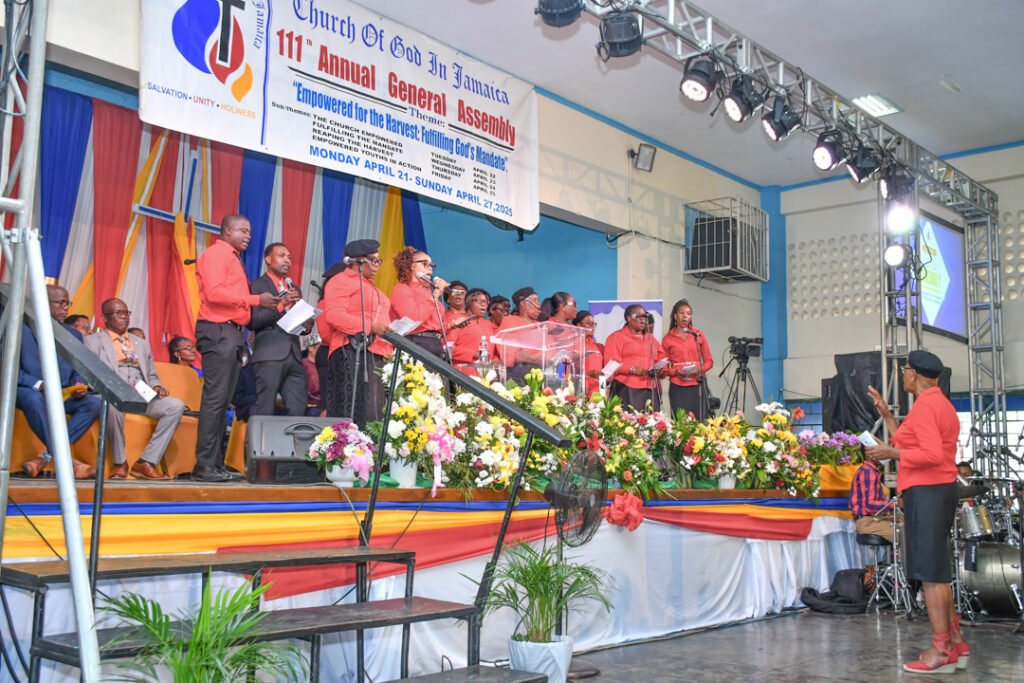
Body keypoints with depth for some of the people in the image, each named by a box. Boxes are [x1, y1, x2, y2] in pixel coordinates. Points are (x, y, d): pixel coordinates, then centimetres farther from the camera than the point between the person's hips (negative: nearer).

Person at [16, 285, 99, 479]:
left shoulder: (74, 335, 15)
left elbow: (78, 372, 14)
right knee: (34, 399, -40)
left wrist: (79, 385, -10)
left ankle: (46, 457, -25)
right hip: (28, 391, -4)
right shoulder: (21, 329, 0)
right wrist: (38, 384, -24)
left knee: (93, 403, -24)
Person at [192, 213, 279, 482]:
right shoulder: (216, 253, -4)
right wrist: (255, 300, -16)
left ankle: (216, 464, 11)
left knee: (222, 401, 8)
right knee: (215, 399, -11)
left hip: (232, 332, 10)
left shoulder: (233, 258, 25)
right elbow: (215, 293, -17)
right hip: (217, 331, -10)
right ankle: (205, 465, -10)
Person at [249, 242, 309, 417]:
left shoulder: (295, 289, 23)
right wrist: (280, 305, -15)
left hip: (294, 356, 6)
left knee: (298, 410, 1)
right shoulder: (257, 285, 1)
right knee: (264, 412, -4)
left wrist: (306, 326, 4)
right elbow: (251, 321, -10)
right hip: (269, 356, -6)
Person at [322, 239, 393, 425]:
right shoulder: (341, 281, 0)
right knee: (357, 409, -14)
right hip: (354, 351, -9)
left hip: (376, 353, 9)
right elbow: (334, 315, -15)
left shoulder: (369, 286, 28)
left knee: (375, 410, 3)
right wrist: (370, 327, -19)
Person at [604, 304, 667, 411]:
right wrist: (632, 370, -17)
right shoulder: (617, 337, 4)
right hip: (627, 389, -5)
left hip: (651, 390, 5)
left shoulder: (650, 338, 24)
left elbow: (661, 358, 25)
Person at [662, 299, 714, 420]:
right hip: (677, 387, -1)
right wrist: (675, 372, -13)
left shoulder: (698, 335, 9)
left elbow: (709, 361, 10)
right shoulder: (667, 339, 5)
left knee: (699, 421, -4)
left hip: (697, 385, 1)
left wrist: (700, 370, -9)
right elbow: (665, 366, 6)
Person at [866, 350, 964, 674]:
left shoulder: (924, 406, -14)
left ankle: (941, 651, -2)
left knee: (931, 571, -6)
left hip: (925, 491, -11)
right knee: (937, 570, 16)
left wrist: (891, 453, -15)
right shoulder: (941, 403, 19)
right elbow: (911, 444, 22)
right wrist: (886, 414, 23)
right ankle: (955, 641, 22)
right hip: (940, 489, 11)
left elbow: (932, 455, -25)